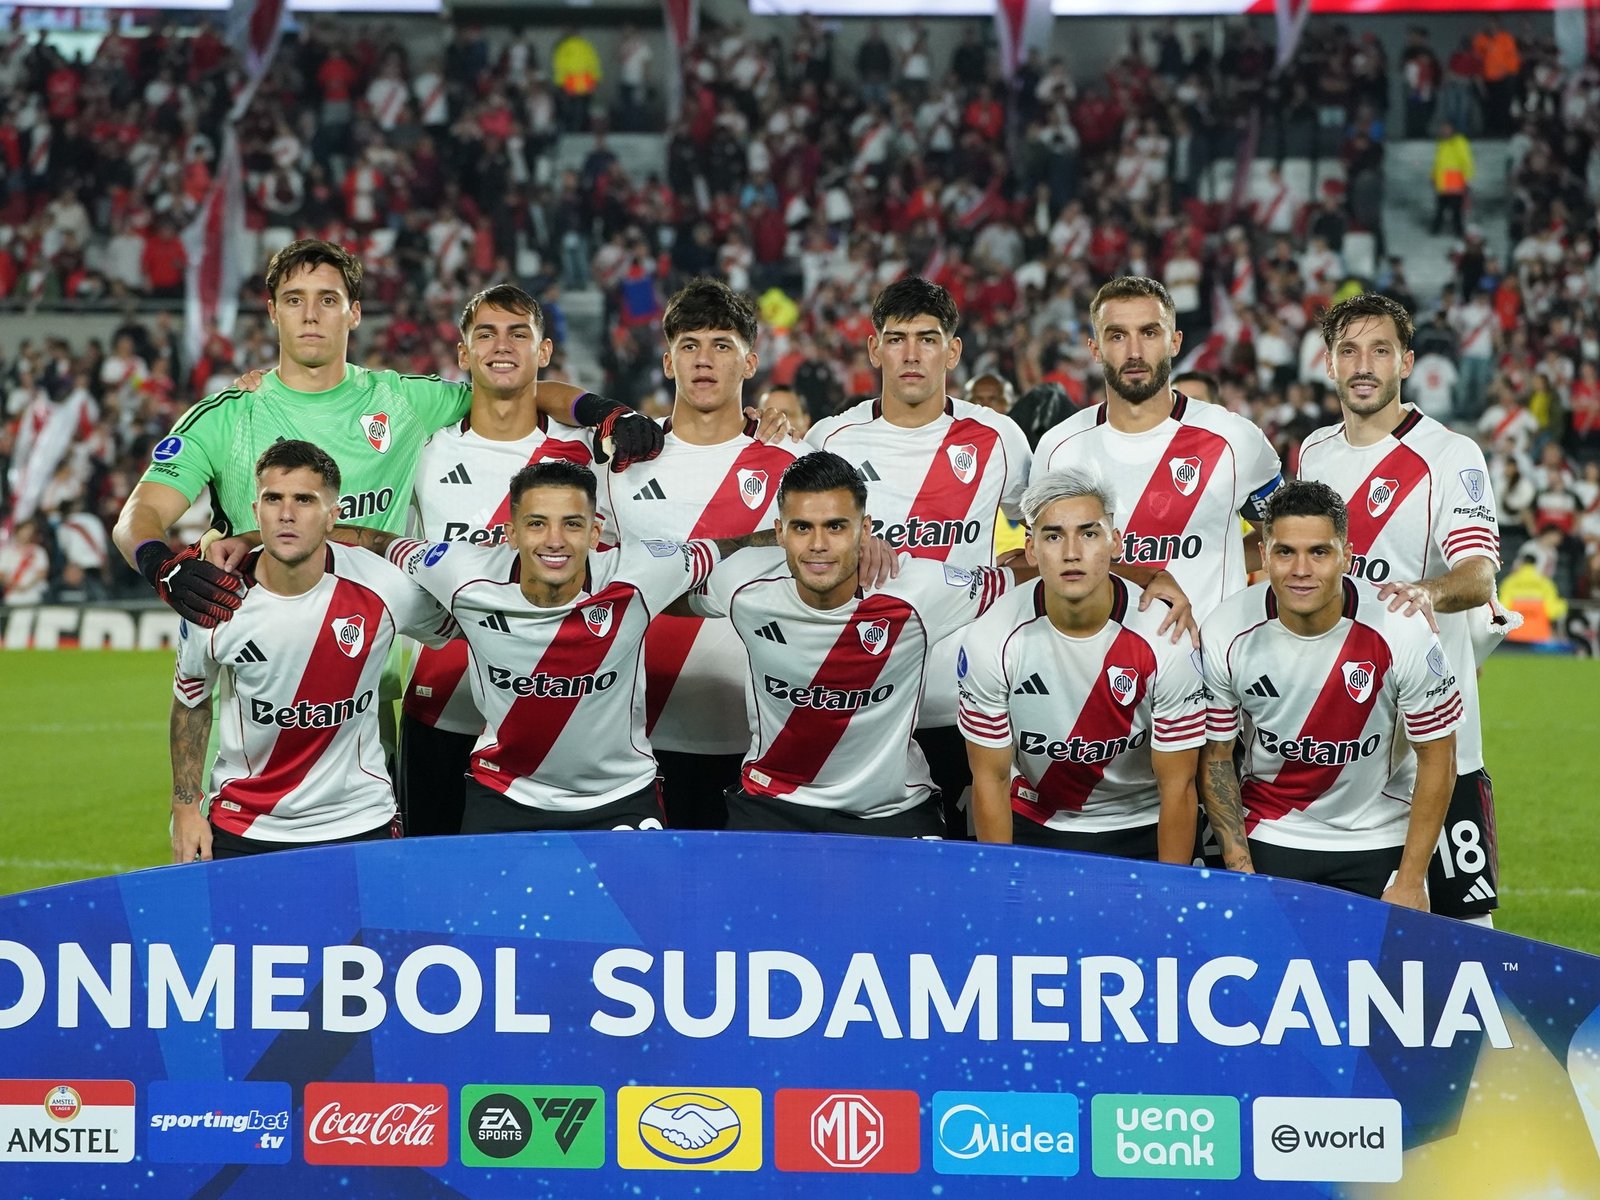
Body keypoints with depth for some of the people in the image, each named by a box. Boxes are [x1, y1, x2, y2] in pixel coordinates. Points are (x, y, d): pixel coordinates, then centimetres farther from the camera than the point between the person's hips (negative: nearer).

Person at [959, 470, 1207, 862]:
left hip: (1141, 831, 0)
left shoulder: (1165, 639, -16)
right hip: (1032, 826, 0)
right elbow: (991, 779, -5)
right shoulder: (991, 640, -13)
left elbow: (1177, 787, -10)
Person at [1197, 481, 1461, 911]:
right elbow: (1214, 755, -3)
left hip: (1378, 844, -1)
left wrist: (1410, 880, -11)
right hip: (1268, 839, 1)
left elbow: (1437, 756, -10)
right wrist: (1239, 868, -10)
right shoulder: (1226, 634, -15)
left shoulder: (1400, 632, -19)